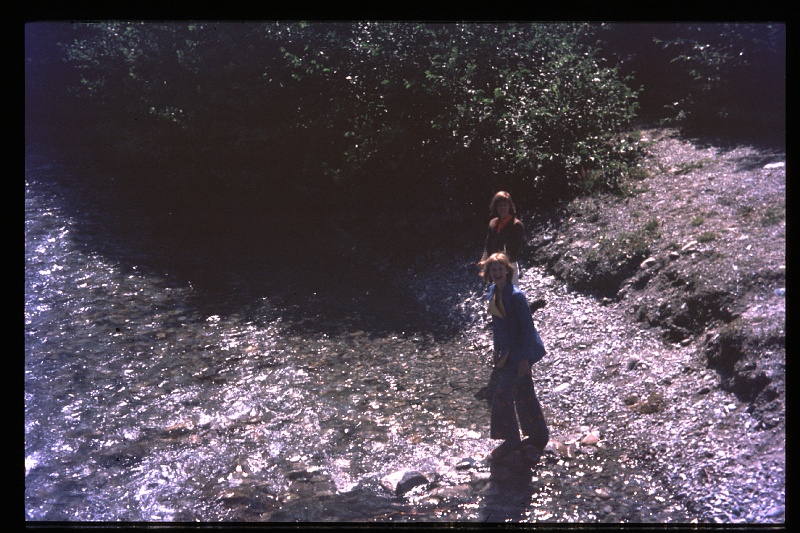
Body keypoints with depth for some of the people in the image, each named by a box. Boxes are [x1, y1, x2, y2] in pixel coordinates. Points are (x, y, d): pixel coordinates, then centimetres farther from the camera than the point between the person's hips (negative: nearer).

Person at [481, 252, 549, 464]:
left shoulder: (516, 296, -21)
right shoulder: (493, 292, 4)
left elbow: (528, 327, -19)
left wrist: (524, 357, -20)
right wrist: (496, 348, 16)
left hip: (519, 351, -8)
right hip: (506, 351, 8)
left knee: (502, 397, -5)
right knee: (524, 395, 18)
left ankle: (511, 441, 12)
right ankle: (538, 438, 32)